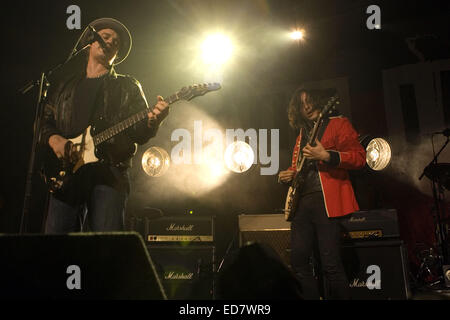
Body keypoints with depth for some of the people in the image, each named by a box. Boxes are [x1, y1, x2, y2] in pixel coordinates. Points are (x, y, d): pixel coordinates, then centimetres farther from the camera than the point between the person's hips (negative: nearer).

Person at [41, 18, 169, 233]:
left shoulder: (127, 86, 16)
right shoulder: (64, 84, 22)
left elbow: (140, 133, 5)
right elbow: (44, 121, 17)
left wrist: (153, 121, -18)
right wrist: (53, 139, -5)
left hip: (109, 173, -2)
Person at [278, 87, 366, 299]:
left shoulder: (338, 123, 4)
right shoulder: (302, 134, 24)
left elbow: (359, 157, -7)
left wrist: (326, 156, -18)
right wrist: (288, 174, 13)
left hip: (326, 201, -7)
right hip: (301, 202, 7)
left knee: (330, 263, -11)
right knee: (298, 260, 3)